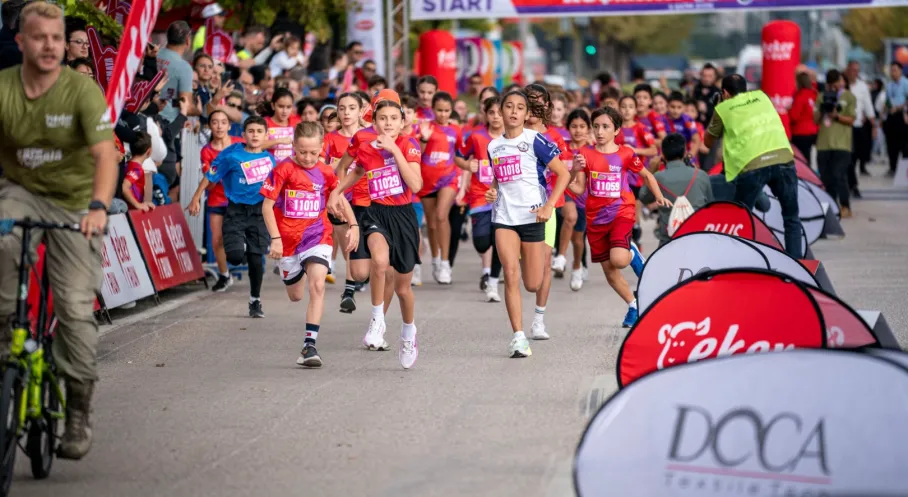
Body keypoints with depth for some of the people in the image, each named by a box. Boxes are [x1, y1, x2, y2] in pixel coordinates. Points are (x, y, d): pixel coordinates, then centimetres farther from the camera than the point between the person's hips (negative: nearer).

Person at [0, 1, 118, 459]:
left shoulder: (82, 89, -17)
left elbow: (105, 154, -26)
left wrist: (98, 206, -43)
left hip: (74, 202, -1)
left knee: (75, 305, -8)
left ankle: (79, 414, 5)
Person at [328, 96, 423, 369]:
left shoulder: (408, 145, -7)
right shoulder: (366, 149, 0)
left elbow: (416, 185, -21)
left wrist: (395, 150, -22)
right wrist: (337, 191, 14)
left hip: (404, 216, 0)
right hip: (376, 213, 0)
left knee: (402, 286, 11)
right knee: (380, 260, -34)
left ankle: (409, 333, 40)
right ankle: (377, 319, -15)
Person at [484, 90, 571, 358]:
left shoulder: (535, 140, -4)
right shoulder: (494, 147, 10)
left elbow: (563, 173, -5)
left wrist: (549, 206, -14)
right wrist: (492, 193, 3)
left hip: (532, 215, -3)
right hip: (504, 217, 3)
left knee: (533, 285, 0)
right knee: (511, 275, -13)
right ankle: (518, 336, -10)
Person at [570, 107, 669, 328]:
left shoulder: (625, 154, -4)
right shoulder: (586, 154, -1)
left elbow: (647, 175, 11)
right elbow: (579, 188, -1)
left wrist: (659, 197, -1)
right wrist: (575, 171, -20)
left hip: (621, 212, -3)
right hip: (595, 217, 3)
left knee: (618, 259, -26)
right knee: (609, 272, 8)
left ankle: (632, 253, 11)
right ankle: (634, 305, 30)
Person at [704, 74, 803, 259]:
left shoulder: (723, 108, 15)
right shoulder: (761, 96, 24)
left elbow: (708, 142, 27)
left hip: (752, 165, -3)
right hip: (783, 158, 3)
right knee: (792, 218, 13)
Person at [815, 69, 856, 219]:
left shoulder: (849, 97, 4)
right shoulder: (823, 96, 14)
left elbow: (851, 120, 0)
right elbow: (815, 120, 11)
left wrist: (836, 116, -16)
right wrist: (821, 109, -7)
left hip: (841, 143, -4)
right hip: (823, 143, 4)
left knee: (839, 175, -14)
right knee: (826, 177, 5)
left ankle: (845, 207, -8)